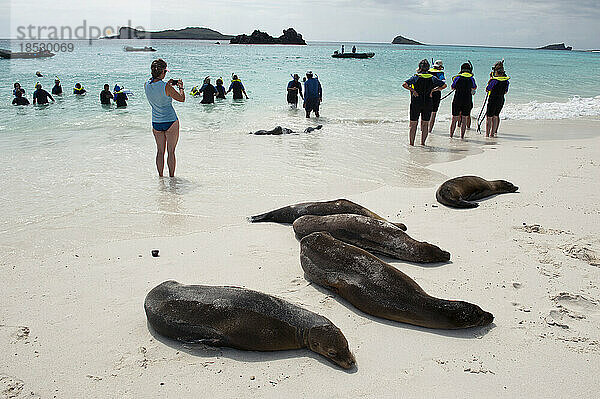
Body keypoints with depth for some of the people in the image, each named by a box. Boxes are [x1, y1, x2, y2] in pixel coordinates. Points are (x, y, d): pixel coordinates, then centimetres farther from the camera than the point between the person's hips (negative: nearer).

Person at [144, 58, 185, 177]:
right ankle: (171, 176, 11)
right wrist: (180, 87, 8)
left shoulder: (146, 85, -2)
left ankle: (160, 175, 19)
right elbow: (181, 99, -9)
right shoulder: (166, 87, -19)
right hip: (171, 122, -5)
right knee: (171, 151, 6)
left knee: (160, 151, 15)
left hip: (156, 123, 5)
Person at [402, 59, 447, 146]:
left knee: (413, 124, 6)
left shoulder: (415, 77, -7)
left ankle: (411, 143, 6)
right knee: (425, 124, 12)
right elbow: (444, 85, 5)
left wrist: (412, 90, -10)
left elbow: (404, 84, -21)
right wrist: (433, 90, 5)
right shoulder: (432, 78, 2)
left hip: (416, 103, -2)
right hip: (428, 104, 2)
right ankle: (423, 142, 12)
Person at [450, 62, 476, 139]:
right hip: (467, 102, 0)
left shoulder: (457, 77, -2)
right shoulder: (471, 79, 0)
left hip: (457, 101, 0)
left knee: (454, 120, 7)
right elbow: (474, 88, 20)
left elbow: (453, 87, 13)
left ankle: (451, 135, 9)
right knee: (464, 119, 9)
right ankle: (462, 136, 7)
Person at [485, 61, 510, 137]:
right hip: (501, 100, 6)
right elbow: (506, 91, 11)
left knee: (489, 117, 2)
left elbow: (487, 89, -7)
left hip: (493, 100, -6)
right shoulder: (506, 80, 2)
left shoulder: (494, 80, -18)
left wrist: (490, 79, 0)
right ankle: (493, 133, 16)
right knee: (495, 116, 14)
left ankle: (487, 133, 3)